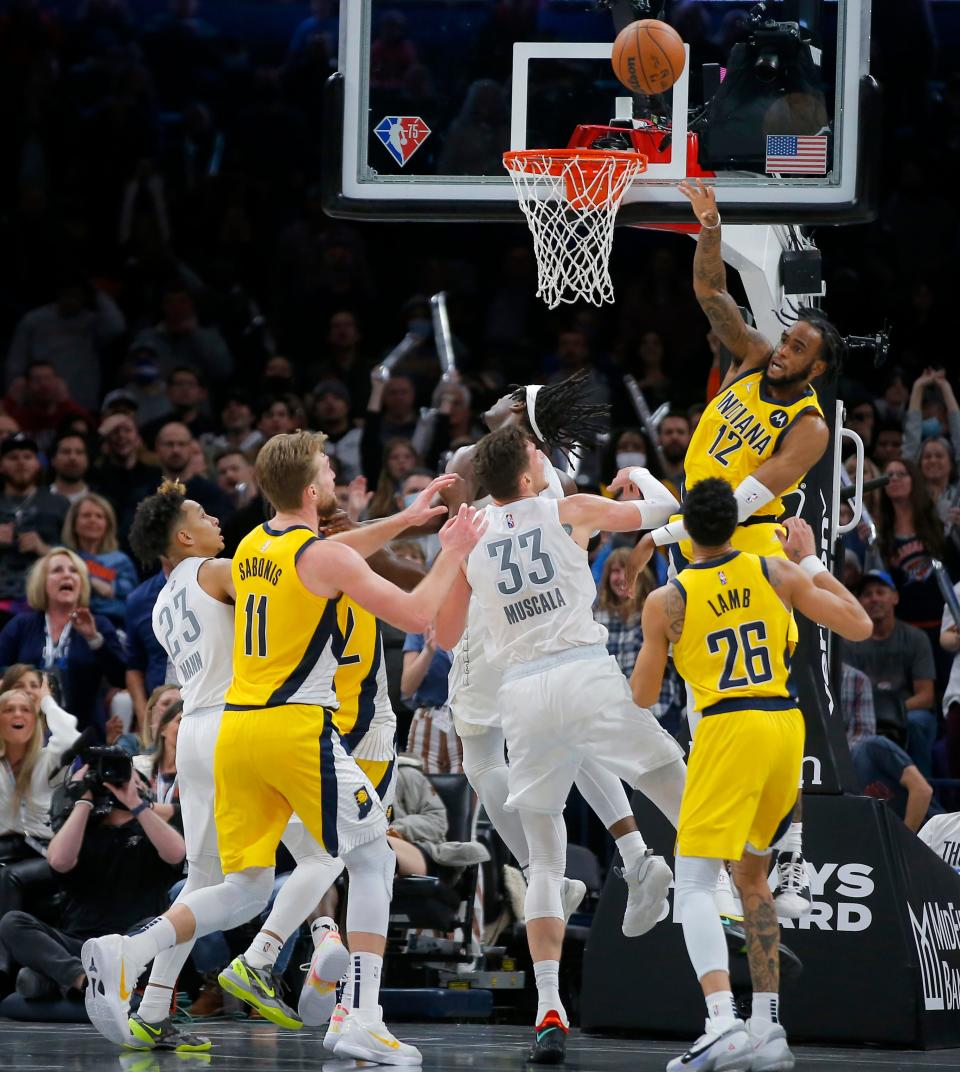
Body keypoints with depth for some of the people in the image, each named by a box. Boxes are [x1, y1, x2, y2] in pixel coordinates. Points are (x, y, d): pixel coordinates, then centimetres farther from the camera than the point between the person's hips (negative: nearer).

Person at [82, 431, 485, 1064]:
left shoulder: (253, 547, 15)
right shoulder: (323, 557, -8)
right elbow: (414, 615, -10)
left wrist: (404, 521, 35)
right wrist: (453, 555, 4)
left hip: (237, 729, 7)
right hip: (297, 727, -7)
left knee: (246, 889, 10)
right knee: (373, 861, 5)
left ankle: (127, 953, -13)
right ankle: (363, 1021, -6)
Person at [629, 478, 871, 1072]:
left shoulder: (666, 602, -2)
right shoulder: (776, 573, 5)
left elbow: (643, 695, 8)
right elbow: (859, 626, 9)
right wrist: (812, 562, 19)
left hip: (729, 730, -5)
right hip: (787, 727, 5)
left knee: (694, 885, -5)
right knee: (752, 874, 20)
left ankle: (724, 1023, -26)